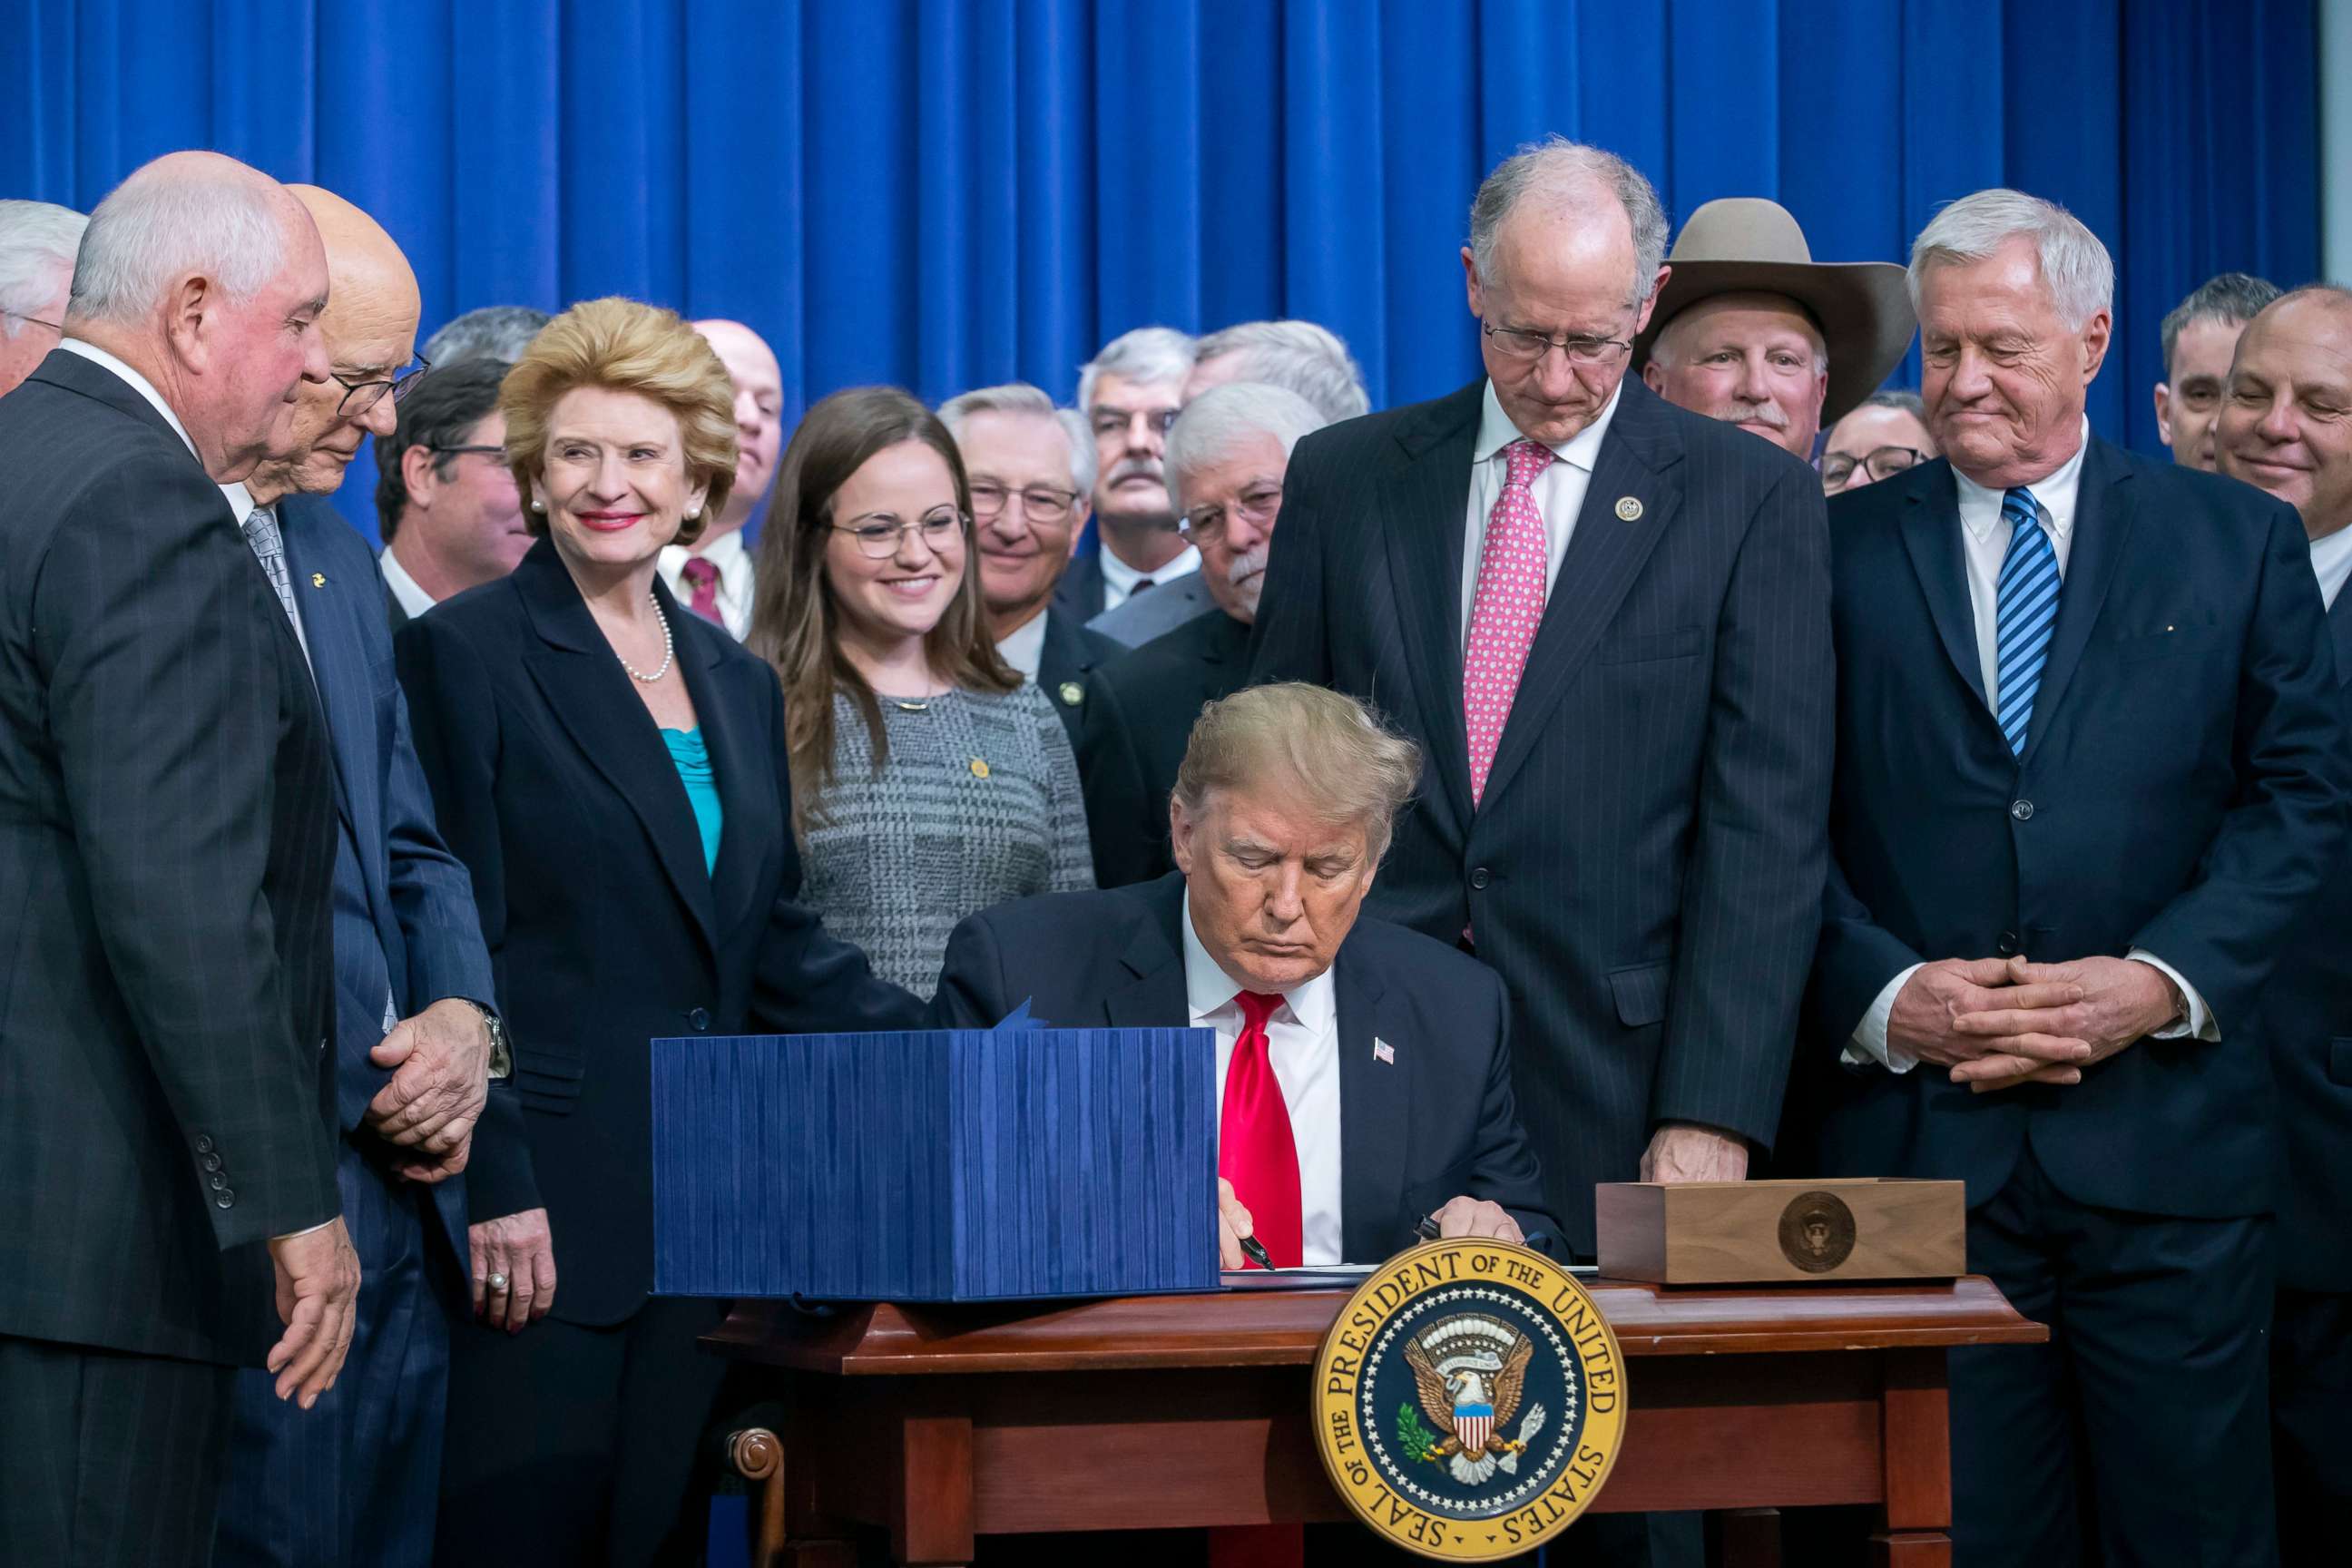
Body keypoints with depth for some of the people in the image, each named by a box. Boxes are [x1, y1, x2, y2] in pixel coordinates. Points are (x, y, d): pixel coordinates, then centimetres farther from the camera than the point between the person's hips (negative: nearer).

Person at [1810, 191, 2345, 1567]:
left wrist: (2166, 981, -10)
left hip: (2165, 1135, 0)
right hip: (1916, 1133, 0)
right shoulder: (1840, 552, 9)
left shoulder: (2239, 542, 9)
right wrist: (1887, 994, -11)